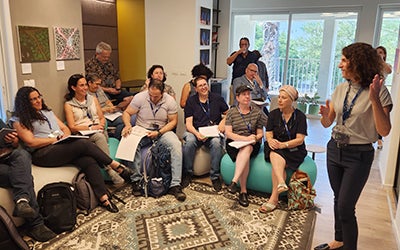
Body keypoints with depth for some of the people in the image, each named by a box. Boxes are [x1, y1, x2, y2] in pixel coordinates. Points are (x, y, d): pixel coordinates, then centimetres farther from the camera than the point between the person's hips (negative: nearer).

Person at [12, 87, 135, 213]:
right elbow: (31, 142, -7)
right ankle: (116, 165, -15)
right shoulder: (19, 120, 6)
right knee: (84, 144, -27)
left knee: (89, 161, -25)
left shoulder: (47, 112, 26)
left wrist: (64, 136, -1)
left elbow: (66, 129, 22)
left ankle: (103, 198, -30)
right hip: (43, 154, -6)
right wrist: (56, 139, -7)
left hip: (63, 147, 6)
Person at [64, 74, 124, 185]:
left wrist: (101, 125, -6)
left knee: (100, 136, -34)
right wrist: (91, 128, -14)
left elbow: (102, 118, 18)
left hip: (99, 132, 3)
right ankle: (111, 170, -43)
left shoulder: (93, 99, 19)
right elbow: (72, 128, -2)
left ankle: (110, 171, -43)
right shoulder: (68, 105, 7)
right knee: (99, 137, -36)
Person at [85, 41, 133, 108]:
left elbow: (117, 78, 25)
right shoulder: (89, 64, -2)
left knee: (130, 97, -20)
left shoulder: (109, 62, 18)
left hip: (114, 90, 6)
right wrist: (107, 89, -15)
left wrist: (118, 88, 4)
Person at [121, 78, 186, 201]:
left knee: (176, 144, -28)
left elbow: (173, 121, -4)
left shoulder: (170, 101, -6)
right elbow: (126, 113, -3)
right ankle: (136, 180, -19)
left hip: (162, 130, 1)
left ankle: (175, 185, -27)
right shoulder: (140, 97, -8)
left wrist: (159, 133, -19)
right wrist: (128, 125, -26)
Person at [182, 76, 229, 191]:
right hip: (195, 131, 0)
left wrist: (223, 121, -3)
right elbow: (188, 123, 0)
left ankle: (215, 176, -20)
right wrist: (197, 134, -20)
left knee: (217, 142, -35)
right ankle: (187, 173, -13)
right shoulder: (191, 101, 8)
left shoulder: (217, 98, 10)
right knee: (189, 141, -33)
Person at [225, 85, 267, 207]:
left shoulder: (257, 112, 10)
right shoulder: (231, 112, 6)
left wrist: (255, 138, -12)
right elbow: (228, 133, -3)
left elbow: (260, 134, 12)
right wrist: (245, 138, -16)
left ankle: (234, 181, -40)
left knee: (246, 149, -36)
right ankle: (243, 191, -29)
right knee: (245, 156, -33)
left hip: (252, 145, 1)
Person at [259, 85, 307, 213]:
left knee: (277, 161, -31)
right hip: (275, 148, 3)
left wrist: (283, 145, -24)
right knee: (274, 156, -33)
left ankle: (274, 198, -33)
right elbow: (268, 134, 3)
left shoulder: (300, 116, -1)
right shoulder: (273, 114, 8)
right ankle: (281, 183, -54)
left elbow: (300, 139, -9)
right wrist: (270, 140, -21)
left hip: (294, 150, -2)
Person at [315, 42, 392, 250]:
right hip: (335, 149, 6)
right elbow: (327, 123, 6)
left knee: (345, 206, -3)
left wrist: (374, 100, -29)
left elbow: (384, 131, -20)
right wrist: (325, 115, -17)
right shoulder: (341, 88, 3)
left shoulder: (379, 92, -13)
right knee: (338, 199, 18)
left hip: (359, 156, -5)